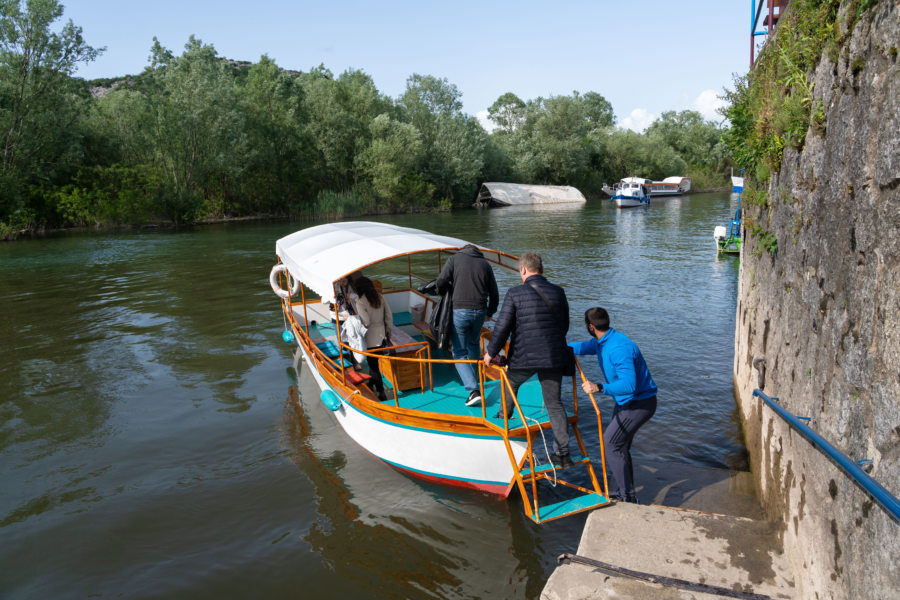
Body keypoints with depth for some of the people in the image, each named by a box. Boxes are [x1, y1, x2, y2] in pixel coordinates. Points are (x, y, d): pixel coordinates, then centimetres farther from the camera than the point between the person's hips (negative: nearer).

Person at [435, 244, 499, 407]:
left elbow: (440, 283, -6)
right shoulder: (485, 264, 13)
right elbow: (494, 294, 14)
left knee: (459, 352, 3)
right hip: (479, 312, 4)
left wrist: (445, 295, 16)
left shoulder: (455, 259, 5)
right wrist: (490, 312, 30)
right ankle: (474, 377, 39)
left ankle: (473, 390, -10)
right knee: (474, 343, 29)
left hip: (459, 310, -4)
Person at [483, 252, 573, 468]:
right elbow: (564, 325, 14)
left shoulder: (515, 293, -10)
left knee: (510, 383, 28)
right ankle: (563, 454, 8)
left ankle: (505, 416, 47)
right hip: (554, 357, 4)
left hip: (523, 358, -4)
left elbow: (502, 327, -10)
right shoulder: (558, 292, 4)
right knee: (554, 403, 8)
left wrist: (491, 353, 4)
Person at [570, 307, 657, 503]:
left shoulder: (619, 349, -30)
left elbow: (629, 385, -37)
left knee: (610, 444, -11)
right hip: (625, 401, 10)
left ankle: (629, 497, -4)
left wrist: (599, 388, -44)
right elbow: (583, 347, 23)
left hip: (639, 403, -10)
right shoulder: (602, 341, 2)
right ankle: (626, 494, 30)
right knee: (619, 446, 16)